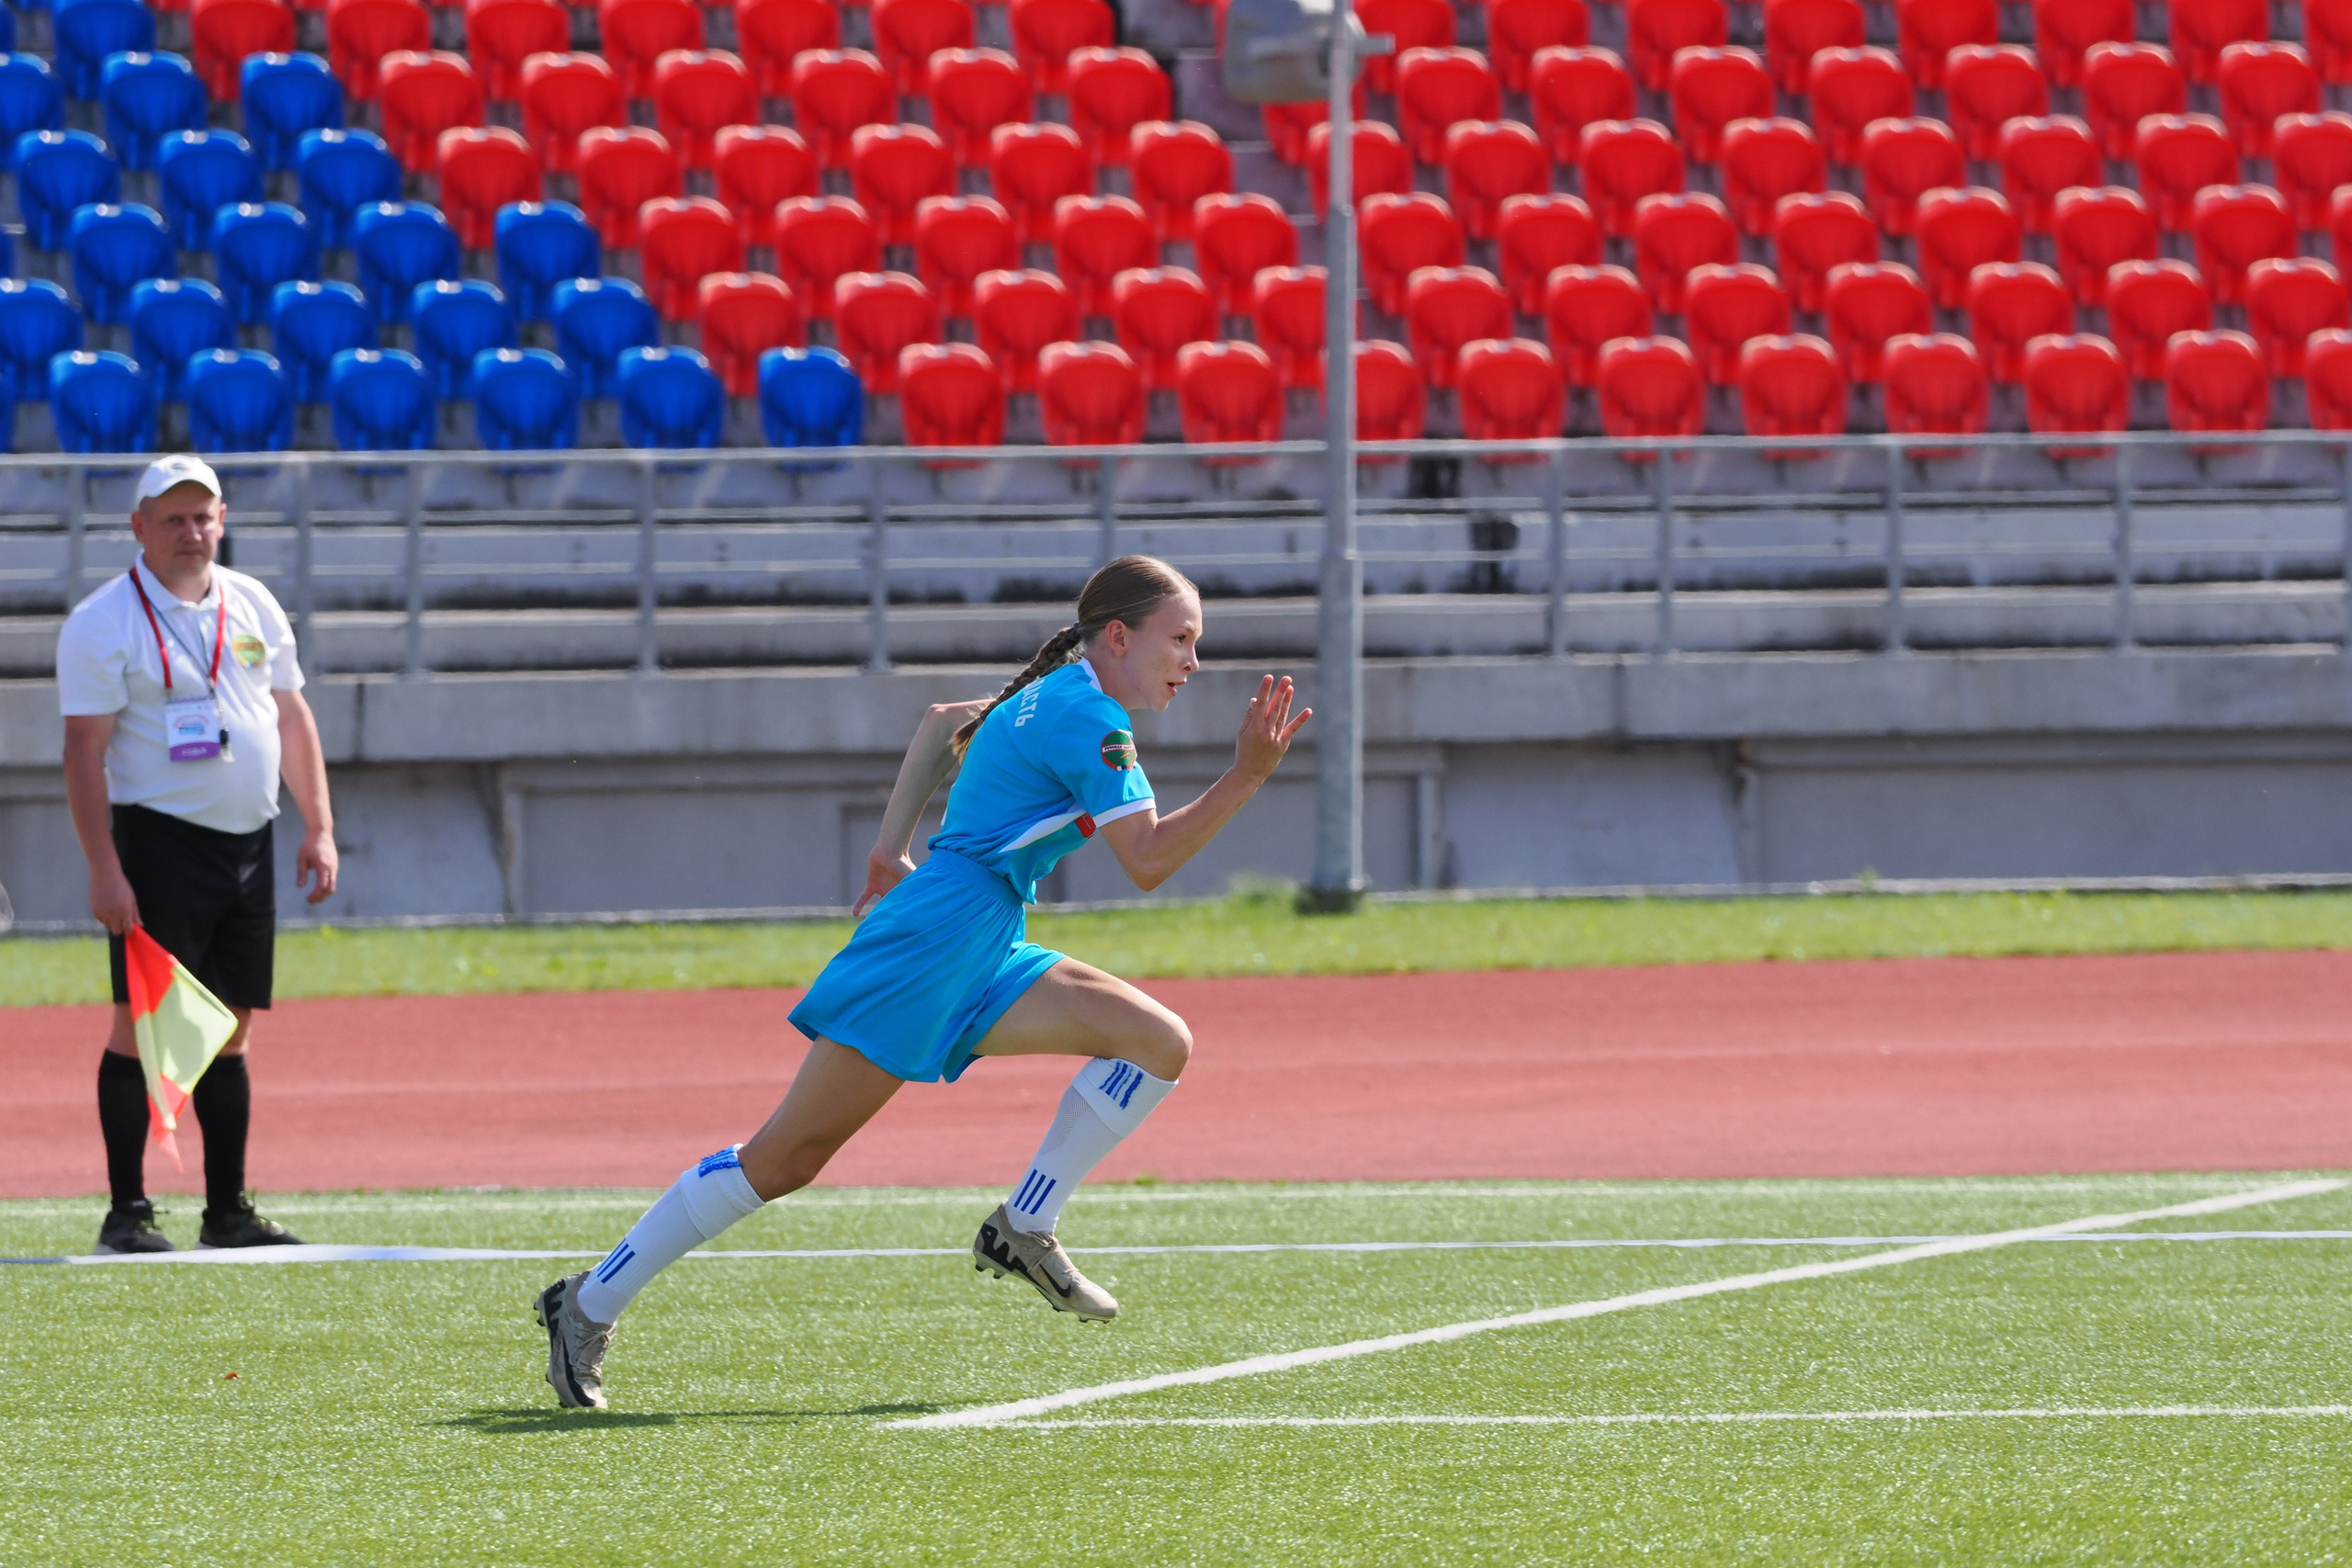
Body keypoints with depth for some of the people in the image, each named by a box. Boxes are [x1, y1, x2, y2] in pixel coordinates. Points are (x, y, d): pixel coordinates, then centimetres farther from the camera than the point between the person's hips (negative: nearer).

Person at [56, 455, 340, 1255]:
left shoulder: (253, 606, 12)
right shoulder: (103, 623, -7)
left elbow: (292, 718, 19)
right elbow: (84, 753, -11)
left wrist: (319, 828, 11)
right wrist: (105, 871, -18)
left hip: (249, 842, 6)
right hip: (161, 838, -6)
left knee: (230, 1032, 9)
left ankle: (228, 1212, 13)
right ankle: (126, 1213, -6)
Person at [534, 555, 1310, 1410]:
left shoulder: (1048, 699, 17)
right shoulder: (1090, 719, -12)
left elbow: (945, 721, 33)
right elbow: (1148, 860, -17)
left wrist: (892, 851, 33)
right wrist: (1247, 776, -18)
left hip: (981, 957, 10)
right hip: (932, 944, -10)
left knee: (1159, 1042, -2)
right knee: (786, 1155, -9)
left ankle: (1023, 1232, 0)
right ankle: (589, 1305, -3)